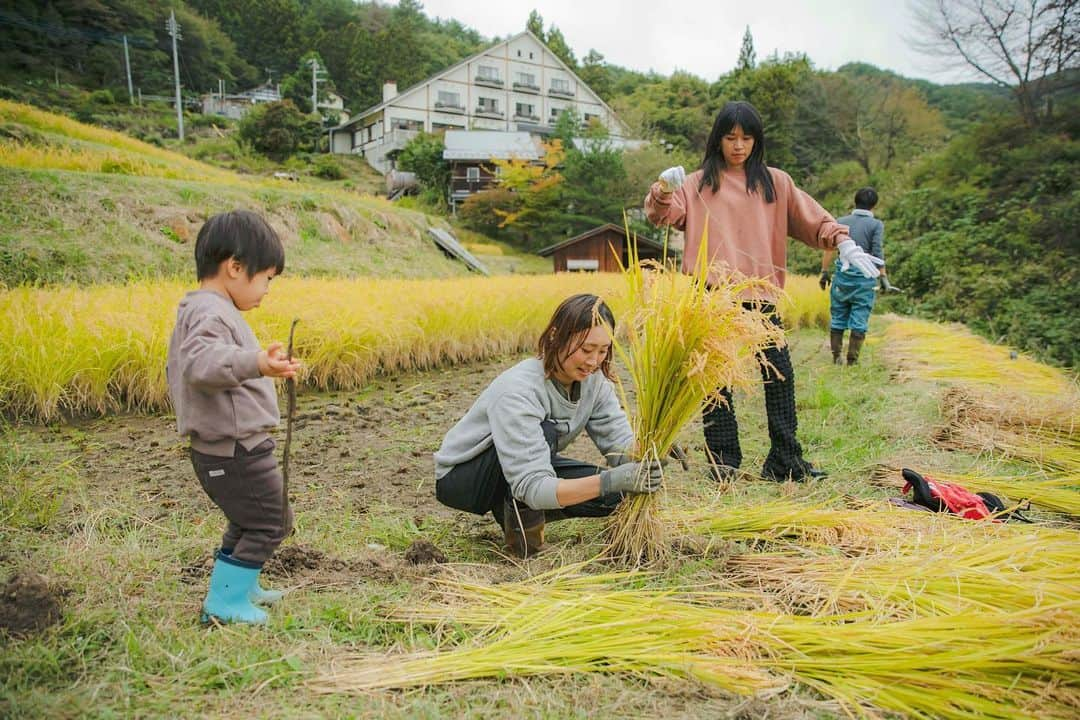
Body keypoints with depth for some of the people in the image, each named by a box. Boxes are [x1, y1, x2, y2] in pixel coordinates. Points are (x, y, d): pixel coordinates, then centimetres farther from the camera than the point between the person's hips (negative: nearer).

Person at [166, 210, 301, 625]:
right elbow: (201, 361, -40)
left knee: (248, 521, 25)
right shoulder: (212, 313, -20)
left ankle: (236, 586, 41)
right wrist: (256, 363, -55)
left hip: (216, 448, 11)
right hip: (236, 452, -10)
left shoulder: (194, 310, 14)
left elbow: (178, 369, 28)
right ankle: (225, 602, 13)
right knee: (270, 523, 3)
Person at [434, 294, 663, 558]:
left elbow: (619, 440, -16)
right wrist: (609, 480, -52)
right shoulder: (518, 391, -35)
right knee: (546, 433, -35)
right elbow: (533, 487, -40)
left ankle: (520, 511, 5)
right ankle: (520, 522, -14)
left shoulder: (593, 379, -14)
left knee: (616, 492, -13)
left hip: (525, 469, 7)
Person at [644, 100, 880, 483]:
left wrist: (844, 244, -9)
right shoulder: (698, 183, 11)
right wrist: (663, 192, -26)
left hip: (762, 293, 2)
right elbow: (663, 215, -3)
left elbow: (812, 217, 8)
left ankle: (785, 461, 11)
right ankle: (723, 462, 11)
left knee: (780, 375, 1)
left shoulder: (774, 182, 15)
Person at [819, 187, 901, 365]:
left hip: (842, 276, 3)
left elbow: (829, 248, 1)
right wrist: (884, 279, -7)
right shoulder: (876, 225, -1)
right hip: (864, 278, -3)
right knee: (859, 322, 3)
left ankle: (836, 358, 13)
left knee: (837, 319, 10)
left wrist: (824, 272, 6)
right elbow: (877, 253, -9)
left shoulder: (841, 221, 7)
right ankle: (852, 361, 4)